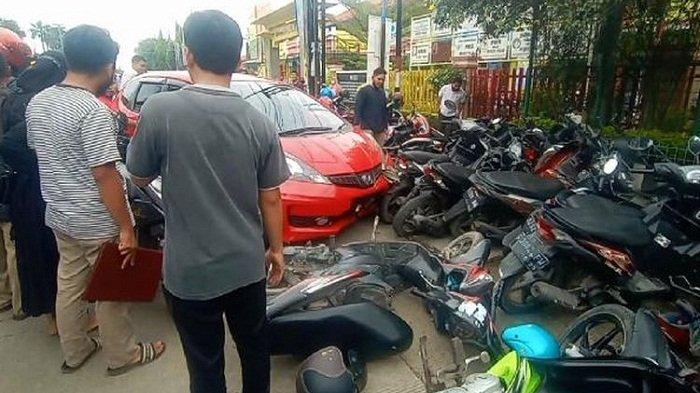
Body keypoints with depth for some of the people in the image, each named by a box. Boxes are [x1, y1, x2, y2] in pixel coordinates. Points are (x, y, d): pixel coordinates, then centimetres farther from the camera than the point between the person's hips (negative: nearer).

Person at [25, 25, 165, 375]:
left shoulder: (37, 103, 4)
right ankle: (122, 356, 26)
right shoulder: (93, 111, -22)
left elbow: (40, 153, 15)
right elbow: (105, 176, -25)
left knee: (69, 286, 20)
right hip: (97, 223, -8)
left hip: (58, 216, 8)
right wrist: (126, 228, -20)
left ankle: (74, 352, 37)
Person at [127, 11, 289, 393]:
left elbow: (139, 178, 0)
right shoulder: (260, 122, -7)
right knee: (254, 348, 24)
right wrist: (276, 249, 11)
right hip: (247, 265, 3)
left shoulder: (159, 110, -15)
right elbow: (270, 198, -2)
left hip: (190, 271, -3)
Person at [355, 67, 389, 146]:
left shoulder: (382, 92, 18)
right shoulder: (364, 90, -2)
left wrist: (386, 126, 20)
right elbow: (358, 108, -8)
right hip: (367, 128, -6)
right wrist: (358, 124, -17)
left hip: (380, 129, 7)